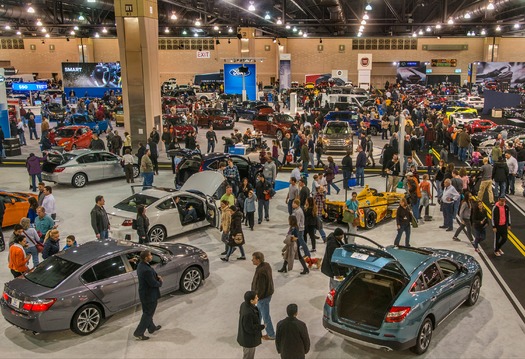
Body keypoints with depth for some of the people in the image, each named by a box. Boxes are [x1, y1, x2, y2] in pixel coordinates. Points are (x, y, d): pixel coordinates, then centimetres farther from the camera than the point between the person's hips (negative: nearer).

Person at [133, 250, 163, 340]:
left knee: (147, 312, 24)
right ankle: (138, 333, 15)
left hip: (144, 293, 10)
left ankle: (151, 328, 43)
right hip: (149, 295, -9)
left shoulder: (141, 264, -3)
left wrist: (156, 276, -2)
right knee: (148, 313, 7)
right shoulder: (146, 270, -33)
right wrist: (160, 282, -7)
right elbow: (153, 283, -26)